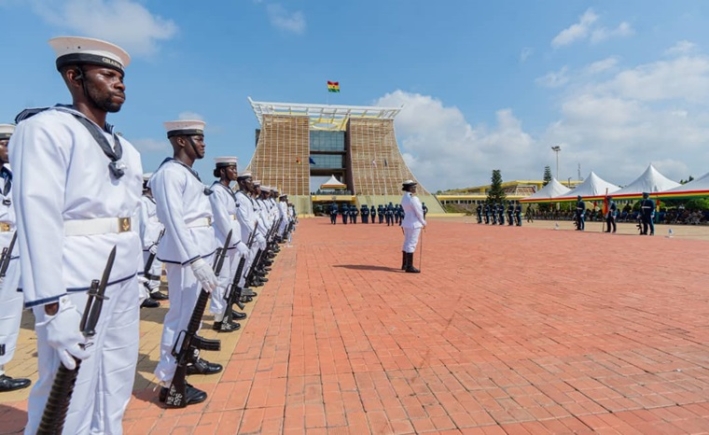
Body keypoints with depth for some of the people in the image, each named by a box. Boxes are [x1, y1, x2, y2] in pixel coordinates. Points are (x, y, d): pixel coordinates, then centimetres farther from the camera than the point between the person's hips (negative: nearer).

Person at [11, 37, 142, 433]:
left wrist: (137, 280, 17)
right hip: (77, 286, -7)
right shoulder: (45, 128, -7)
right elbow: (37, 218, -16)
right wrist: (53, 307, -20)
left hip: (123, 283, 7)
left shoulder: (125, 147, 15)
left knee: (115, 397, 17)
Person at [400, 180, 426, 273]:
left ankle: (405, 264, 24)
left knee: (407, 243, 15)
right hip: (414, 224, -9)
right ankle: (409, 267, -5)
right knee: (412, 244, -7)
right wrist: (423, 222, -2)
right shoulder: (413, 198, -18)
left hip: (406, 223, 9)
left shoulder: (404, 198, 10)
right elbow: (418, 212, -15)